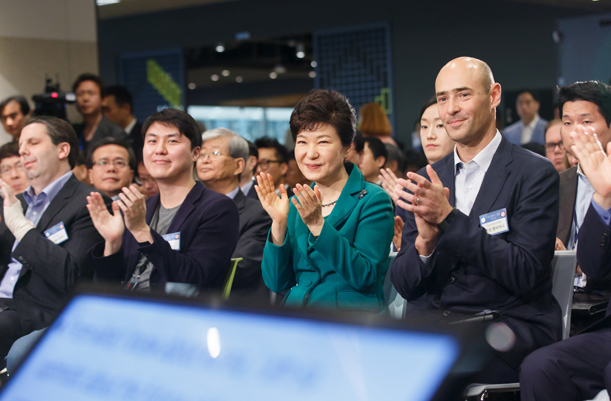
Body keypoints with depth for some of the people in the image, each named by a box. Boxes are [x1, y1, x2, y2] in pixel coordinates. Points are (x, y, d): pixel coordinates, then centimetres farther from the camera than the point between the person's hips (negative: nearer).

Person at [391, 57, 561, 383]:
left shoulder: (535, 174, -1)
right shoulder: (427, 180, 12)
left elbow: (526, 274, -11)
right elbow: (405, 286, 9)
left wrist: (449, 218, -17)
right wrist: (424, 243, -14)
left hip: (508, 325, -4)